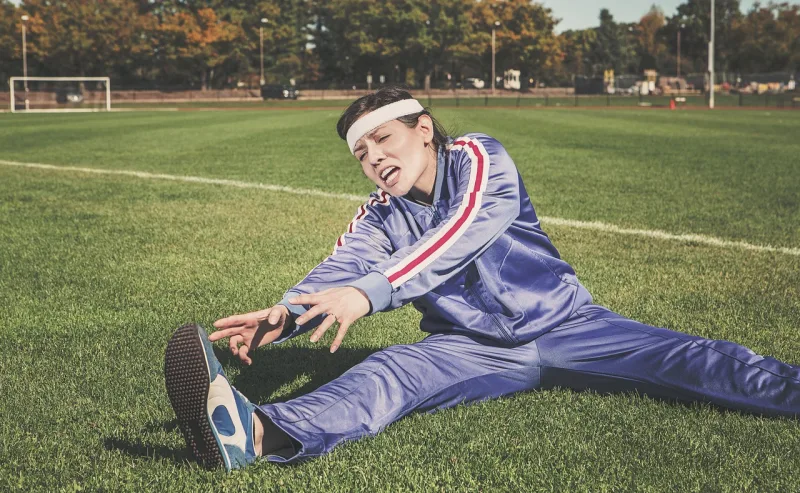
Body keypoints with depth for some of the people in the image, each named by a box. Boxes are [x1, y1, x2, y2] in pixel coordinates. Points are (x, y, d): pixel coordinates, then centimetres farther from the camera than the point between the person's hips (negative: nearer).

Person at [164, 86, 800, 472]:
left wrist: (369, 293, -41)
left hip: (563, 324, 1)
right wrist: (285, 316, -39)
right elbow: (340, 269, -16)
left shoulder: (478, 158, -8)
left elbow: (461, 237, -27)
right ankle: (258, 433, -54)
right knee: (388, 373, -28)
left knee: (682, 358, -17)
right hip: (474, 349, 0)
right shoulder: (379, 218, 3)